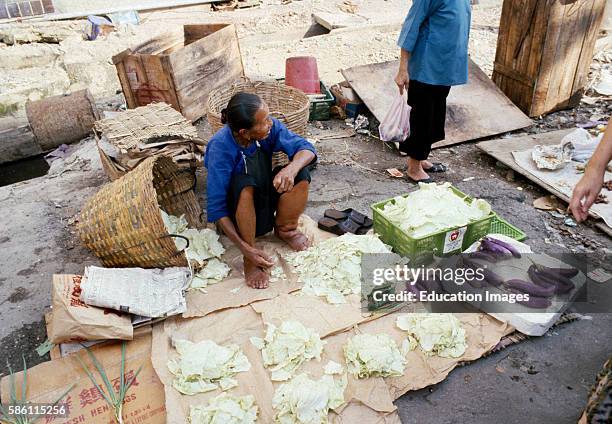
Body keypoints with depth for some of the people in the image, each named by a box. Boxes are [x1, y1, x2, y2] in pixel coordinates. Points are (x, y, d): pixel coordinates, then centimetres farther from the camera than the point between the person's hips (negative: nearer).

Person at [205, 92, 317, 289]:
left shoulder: (269, 127, -20)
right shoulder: (220, 148, -30)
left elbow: (306, 149, -19)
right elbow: (216, 208, -28)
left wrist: (291, 169, -43)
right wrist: (245, 249, -34)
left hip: (265, 198, 4)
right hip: (238, 213, -4)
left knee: (301, 174, -24)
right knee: (244, 183, -38)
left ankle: (285, 228, 3)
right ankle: (249, 260, -20)